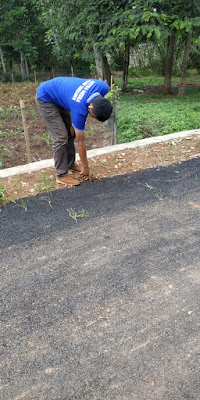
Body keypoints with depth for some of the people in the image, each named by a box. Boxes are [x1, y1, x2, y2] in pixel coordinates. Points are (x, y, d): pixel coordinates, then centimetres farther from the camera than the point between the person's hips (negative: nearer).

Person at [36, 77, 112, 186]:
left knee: (71, 133, 9)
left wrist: (74, 122, -3)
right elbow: (80, 142, -23)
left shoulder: (103, 88, -21)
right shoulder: (80, 109, -36)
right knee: (61, 137, -13)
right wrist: (85, 167, -11)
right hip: (45, 98, -8)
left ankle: (70, 164, 25)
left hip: (59, 95, 8)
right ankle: (61, 175, -3)